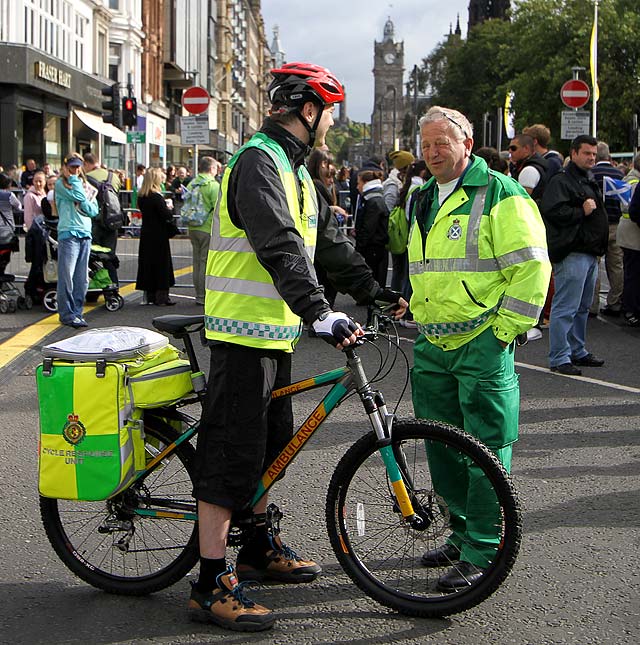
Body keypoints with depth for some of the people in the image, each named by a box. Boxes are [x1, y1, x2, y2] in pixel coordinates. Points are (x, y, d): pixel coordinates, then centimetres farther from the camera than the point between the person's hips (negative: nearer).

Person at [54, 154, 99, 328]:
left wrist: (86, 202, -6)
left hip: (85, 235, 6)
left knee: (82, 279, 5)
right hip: (68, 234, -6)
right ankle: (67, 314, -2)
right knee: (67, 277, -7)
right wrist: (73, 179, -3)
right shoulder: (61, 184, 2)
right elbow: (78, 197, -13)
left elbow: (93, 211, 11)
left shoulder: (86, 186, 20)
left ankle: (77, 312, 12)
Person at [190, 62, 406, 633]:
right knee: (234, 451, -9)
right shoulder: (258, 161, -16)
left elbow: (328, 240, 22)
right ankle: (212, 585, -5)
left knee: (271, 442, 19)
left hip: (275, 330, 10)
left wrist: (375, 291, 17)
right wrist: (319, 312, -36)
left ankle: (261, 549, 34)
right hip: (244, 329, -10)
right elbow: (279, 247, -28)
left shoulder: (294, 169, 18)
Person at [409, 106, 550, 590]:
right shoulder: (424, 200, 17)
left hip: (483, 344, -8)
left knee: (486, 449, -4)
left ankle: (483, 552, 3)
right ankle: (463, 531, 28)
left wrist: (505, 330, -14)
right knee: (442, 445, 13)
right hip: (431, 345, 8)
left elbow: (532, 266, -12)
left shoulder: (500, 194, -7)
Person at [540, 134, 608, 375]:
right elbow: (551, 211, -21)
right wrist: (581, 212, -17)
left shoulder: (590, 181, 22)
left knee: (582, 307, 16)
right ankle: (559, 358, -7)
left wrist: (600, 245, 22)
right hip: (571, 253, -10)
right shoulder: (561, 181, -9)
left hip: (590, 253, 10)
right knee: (566, 308, -9)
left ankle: (577, 351, 25)